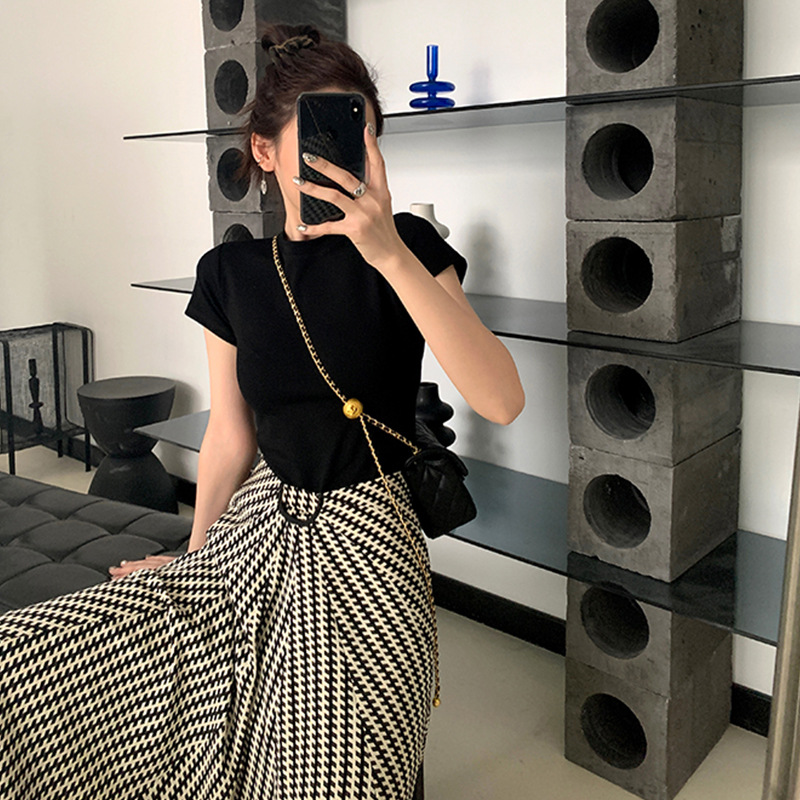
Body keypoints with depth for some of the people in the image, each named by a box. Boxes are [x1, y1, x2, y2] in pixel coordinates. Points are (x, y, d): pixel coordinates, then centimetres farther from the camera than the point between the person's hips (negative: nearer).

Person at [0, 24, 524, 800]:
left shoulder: (406, 248, -8)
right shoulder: (231, 272, 2)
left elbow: (501, 400, -22)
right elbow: (230, 436, 10)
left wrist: (391, 255, -29)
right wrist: (193, 558, 17)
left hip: (360, 542, -3)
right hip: (259, 528, 4)